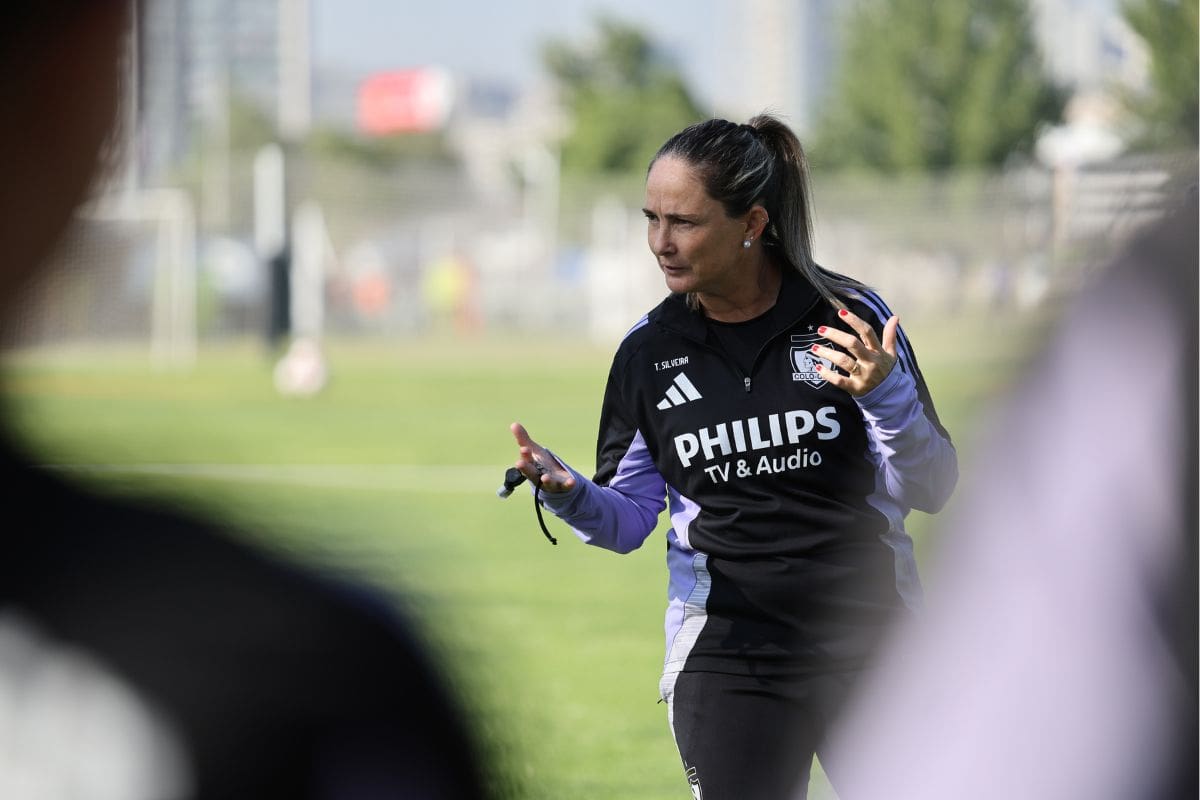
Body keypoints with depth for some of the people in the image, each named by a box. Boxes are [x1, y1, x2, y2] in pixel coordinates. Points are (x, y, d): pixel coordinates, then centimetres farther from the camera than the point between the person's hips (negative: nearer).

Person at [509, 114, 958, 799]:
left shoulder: (849, 316, -5)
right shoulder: (649, 352, 3)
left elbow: (929, 490, -2)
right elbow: (629, 518, 7)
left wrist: (887, 396, -20)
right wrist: (570, 494, -14)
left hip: (873, 645, -1)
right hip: (725, 658, 1)